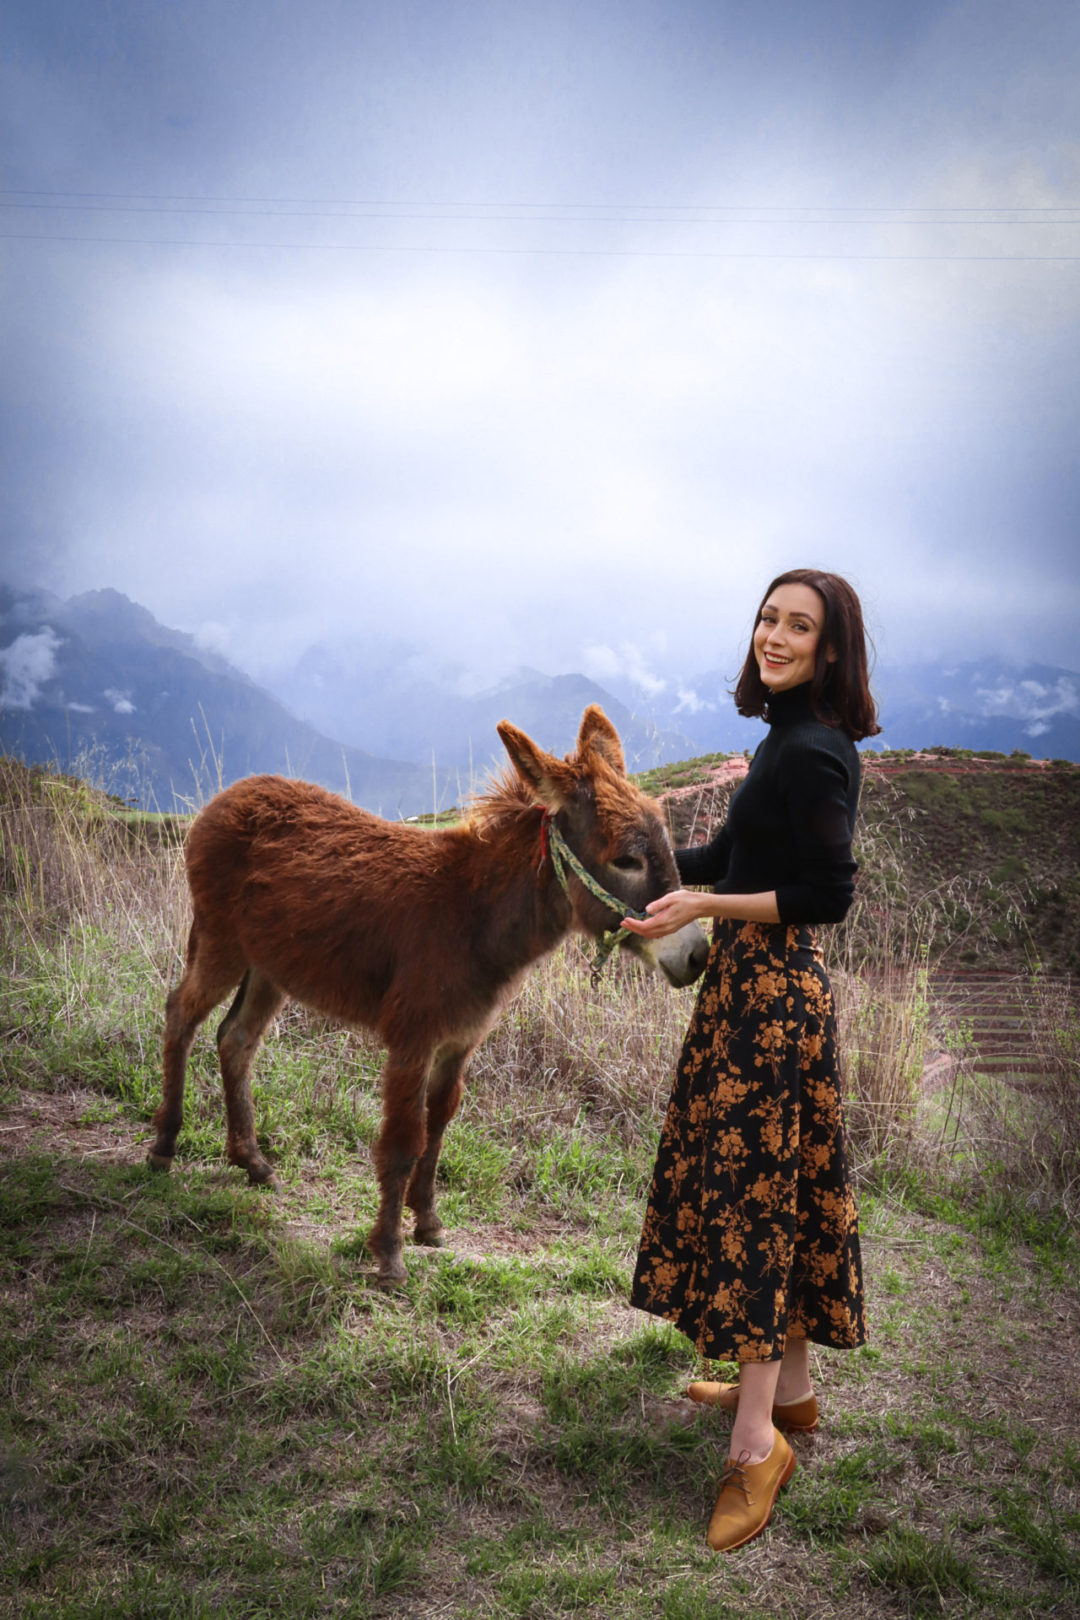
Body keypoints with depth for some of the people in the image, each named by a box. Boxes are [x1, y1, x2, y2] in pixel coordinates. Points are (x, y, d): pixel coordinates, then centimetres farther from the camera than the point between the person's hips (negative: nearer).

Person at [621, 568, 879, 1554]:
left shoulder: (810, 751, -18)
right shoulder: (796, 737, 13)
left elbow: (828, 894, -21)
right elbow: (737, 854, 20)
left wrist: (701, 906, -20)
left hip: (769, 990, -10)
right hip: (764, 987, 10)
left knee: (752, 1190, -6)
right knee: (775, 1186, 16)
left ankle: (756, 1444, 2)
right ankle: (789, 1389, 30)